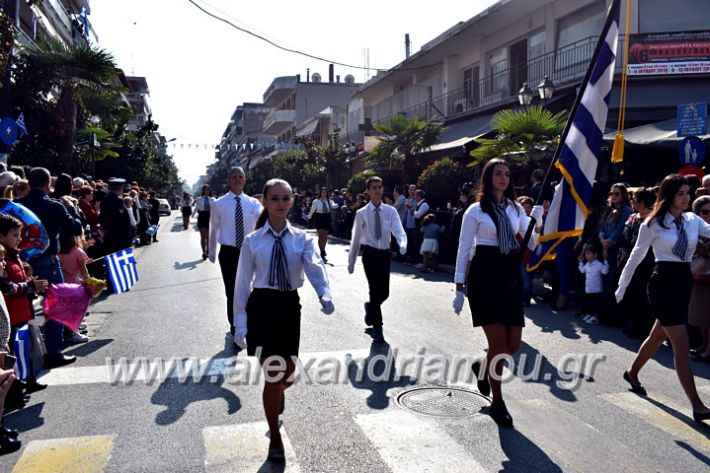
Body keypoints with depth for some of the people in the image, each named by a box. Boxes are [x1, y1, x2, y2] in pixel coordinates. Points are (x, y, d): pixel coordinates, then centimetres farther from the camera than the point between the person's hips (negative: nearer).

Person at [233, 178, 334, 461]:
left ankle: (277, 396, 54)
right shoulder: (252, 241, -3)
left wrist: (325, 296, -38)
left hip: (289, 306, 2)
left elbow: (315, 268, -18)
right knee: (273, 373, -2)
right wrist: (240, 324, -3)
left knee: (287, 373, 14)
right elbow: (242, 283, 0)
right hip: (262, 307, -2)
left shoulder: (301, 239, -1)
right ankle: (275, 437, 20)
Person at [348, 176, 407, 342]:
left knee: (384, 292, 6)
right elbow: (355, 239, 4)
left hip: (385, 254, 3)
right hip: (370, 254, -3)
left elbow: (399, 231, -13)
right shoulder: (362, 213, -3)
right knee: (375, 290, -5)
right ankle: (377, 327, 11)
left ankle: (370, 307, 41)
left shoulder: (390, 211, 1)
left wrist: (403, 244, -36)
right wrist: (351, 261, 8)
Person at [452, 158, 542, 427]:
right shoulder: (475, 211, -2)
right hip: (485, 274, -5)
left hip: (511, 275, 5)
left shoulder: (516, 209, 12)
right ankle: (497, 403, 13)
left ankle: (482, 367, 36)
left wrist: (536, 220, -5)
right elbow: (464, 250, -2)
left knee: (513, 345, 3)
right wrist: (459, 288, -5)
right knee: (498, 342, -6)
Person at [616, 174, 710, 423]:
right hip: (663, 282, -6)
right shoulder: (653, 223, -8)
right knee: (681, 344, -8)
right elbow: (636, 256, -1)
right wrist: (622, 286, 4)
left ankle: (632, 373, 43)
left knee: (659, 335, 20)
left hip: (685, 281, 6)